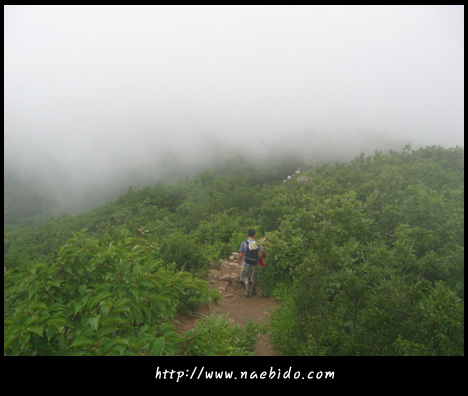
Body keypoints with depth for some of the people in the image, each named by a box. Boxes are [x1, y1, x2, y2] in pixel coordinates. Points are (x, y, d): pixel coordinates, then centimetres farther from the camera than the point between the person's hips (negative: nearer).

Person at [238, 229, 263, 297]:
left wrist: (239, 260, 10)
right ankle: (253, 291, 37)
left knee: (245, 276, 17)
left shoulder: (244, 243, -12)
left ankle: (247, 291, 4)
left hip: (246, 263, -2)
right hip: (255, 263, 2)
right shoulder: (257, 244, -8)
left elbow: (241, 254, -10)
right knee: (254, 277, 22)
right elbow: (260, 255, -11)